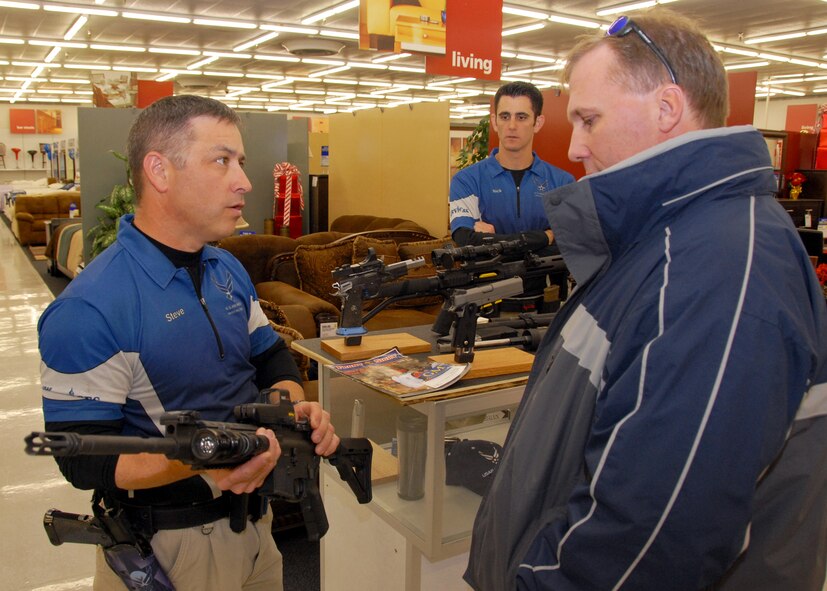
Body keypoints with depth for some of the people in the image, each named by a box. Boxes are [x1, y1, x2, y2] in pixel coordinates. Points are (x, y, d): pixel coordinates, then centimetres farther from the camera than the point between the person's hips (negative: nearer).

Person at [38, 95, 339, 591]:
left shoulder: (228, 270, 3)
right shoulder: (89, 309, -23)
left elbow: (271, 357, 11)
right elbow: (83, 460, -21)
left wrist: (294, 406, -11)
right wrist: (197, 464, -36)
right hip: (167, 544, -7)